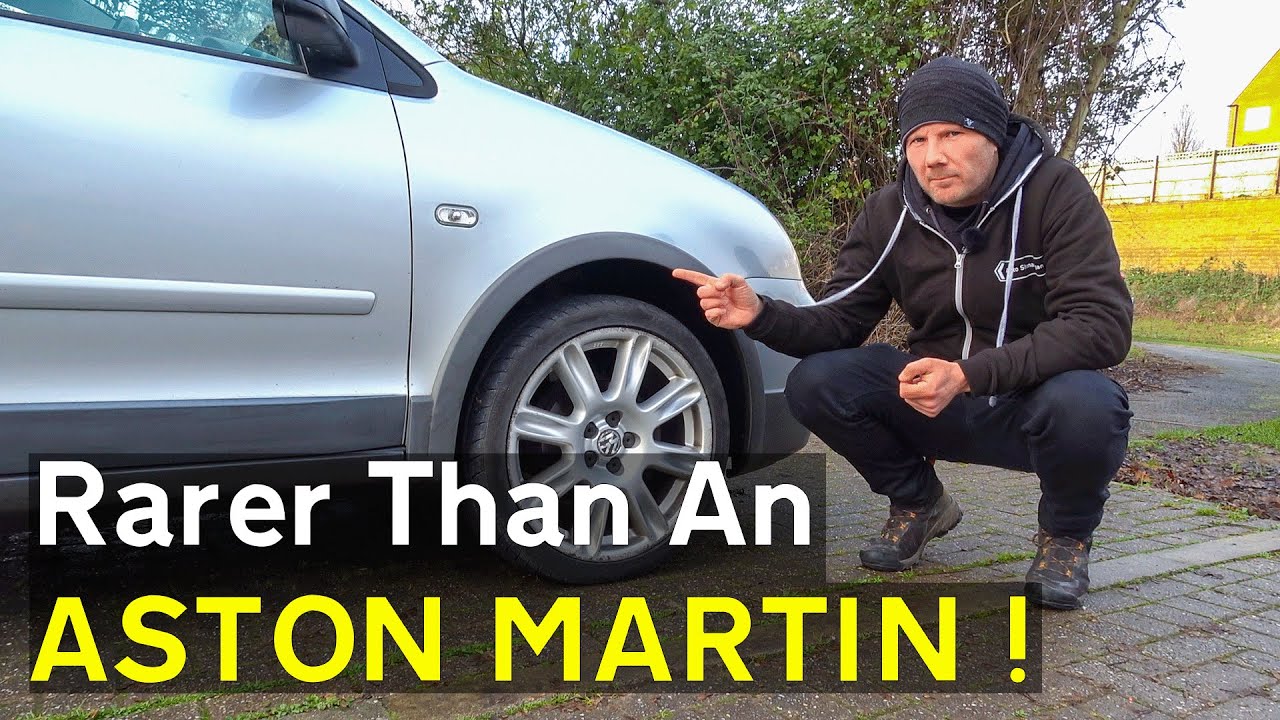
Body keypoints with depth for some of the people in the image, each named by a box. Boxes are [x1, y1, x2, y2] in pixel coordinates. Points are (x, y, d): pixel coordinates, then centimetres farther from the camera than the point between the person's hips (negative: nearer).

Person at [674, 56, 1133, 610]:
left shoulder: (1054, 191, -16)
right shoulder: (888, 214, -5)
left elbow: (1103, 324, -25)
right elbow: (840, 322, -5)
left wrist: (969, 374, -36)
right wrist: (760, 316, -26)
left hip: (1036, 401, -3)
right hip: (939, 403, 3)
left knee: (1084, 404, -37)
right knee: (814, 383, -18)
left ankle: (1066, 534, -1)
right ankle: (918, 503, 9)